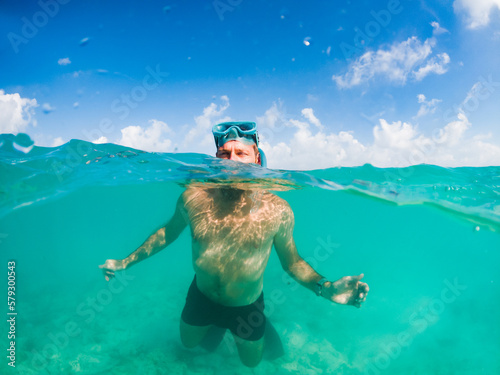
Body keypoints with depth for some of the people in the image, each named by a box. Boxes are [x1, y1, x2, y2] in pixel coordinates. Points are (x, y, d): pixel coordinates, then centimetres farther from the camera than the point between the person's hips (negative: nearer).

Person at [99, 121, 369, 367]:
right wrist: (128, 261, 0)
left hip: (247, 305, -1)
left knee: (251, 360, 25)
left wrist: (324, 288, -30)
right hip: (202, 296, 2)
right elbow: (169, 231, -2)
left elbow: (292, 261, -13)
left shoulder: (277, 210, -25)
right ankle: (216, 325, 59)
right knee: (188, 343, 29)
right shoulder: (193, 198, -21)